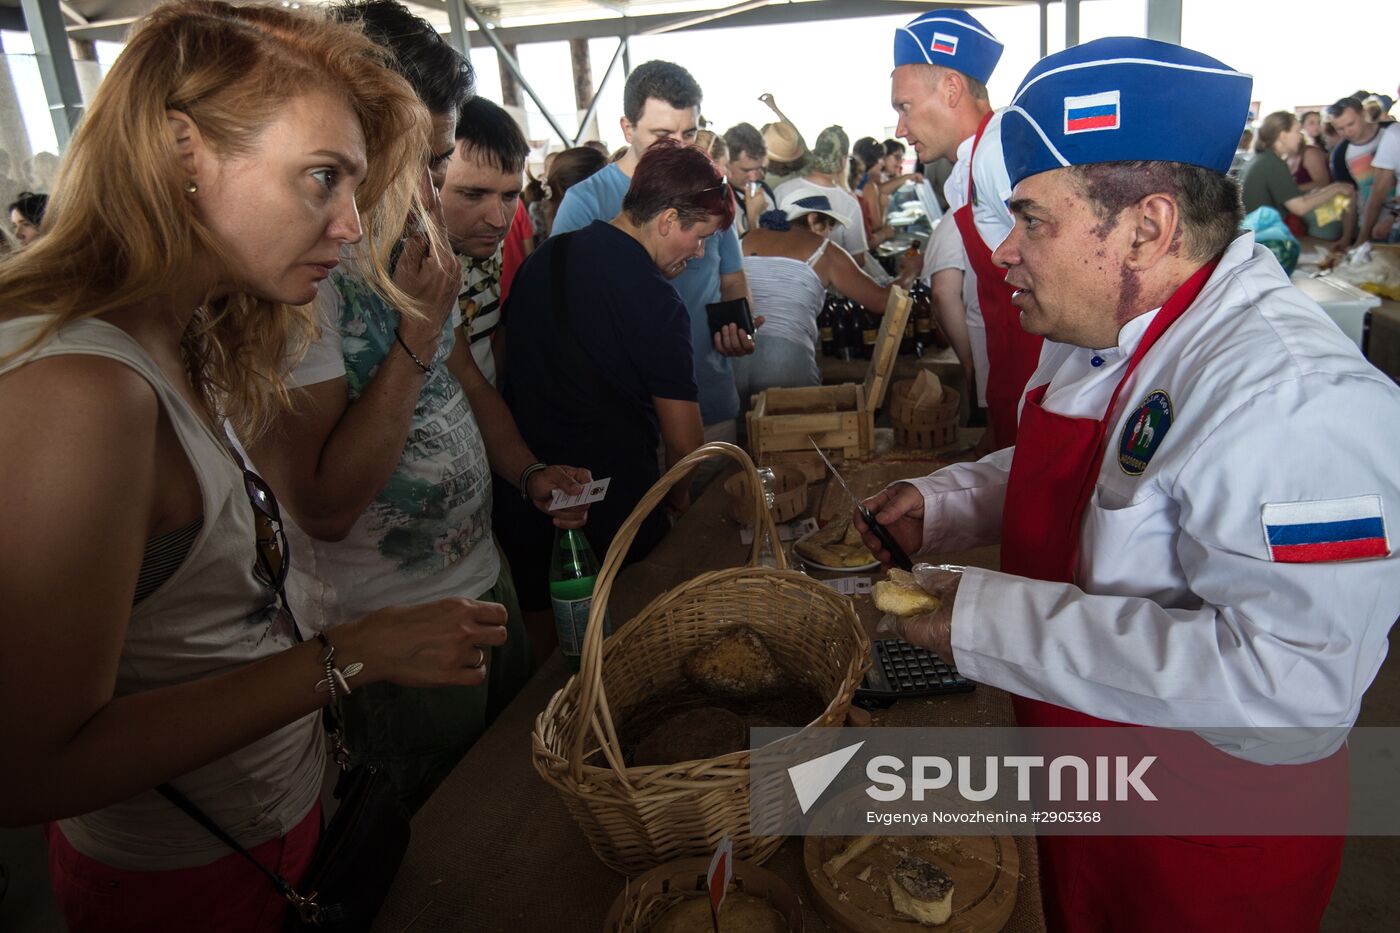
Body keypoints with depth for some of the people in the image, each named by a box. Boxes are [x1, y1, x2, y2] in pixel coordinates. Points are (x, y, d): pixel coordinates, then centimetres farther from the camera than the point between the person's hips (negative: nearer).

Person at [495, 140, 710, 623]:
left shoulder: (543, 258, 3)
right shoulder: (658, 303, -19)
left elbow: (508, 362, 14)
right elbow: (682, 439, -14)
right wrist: (678, 497, 6)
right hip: (613, 513, -6)